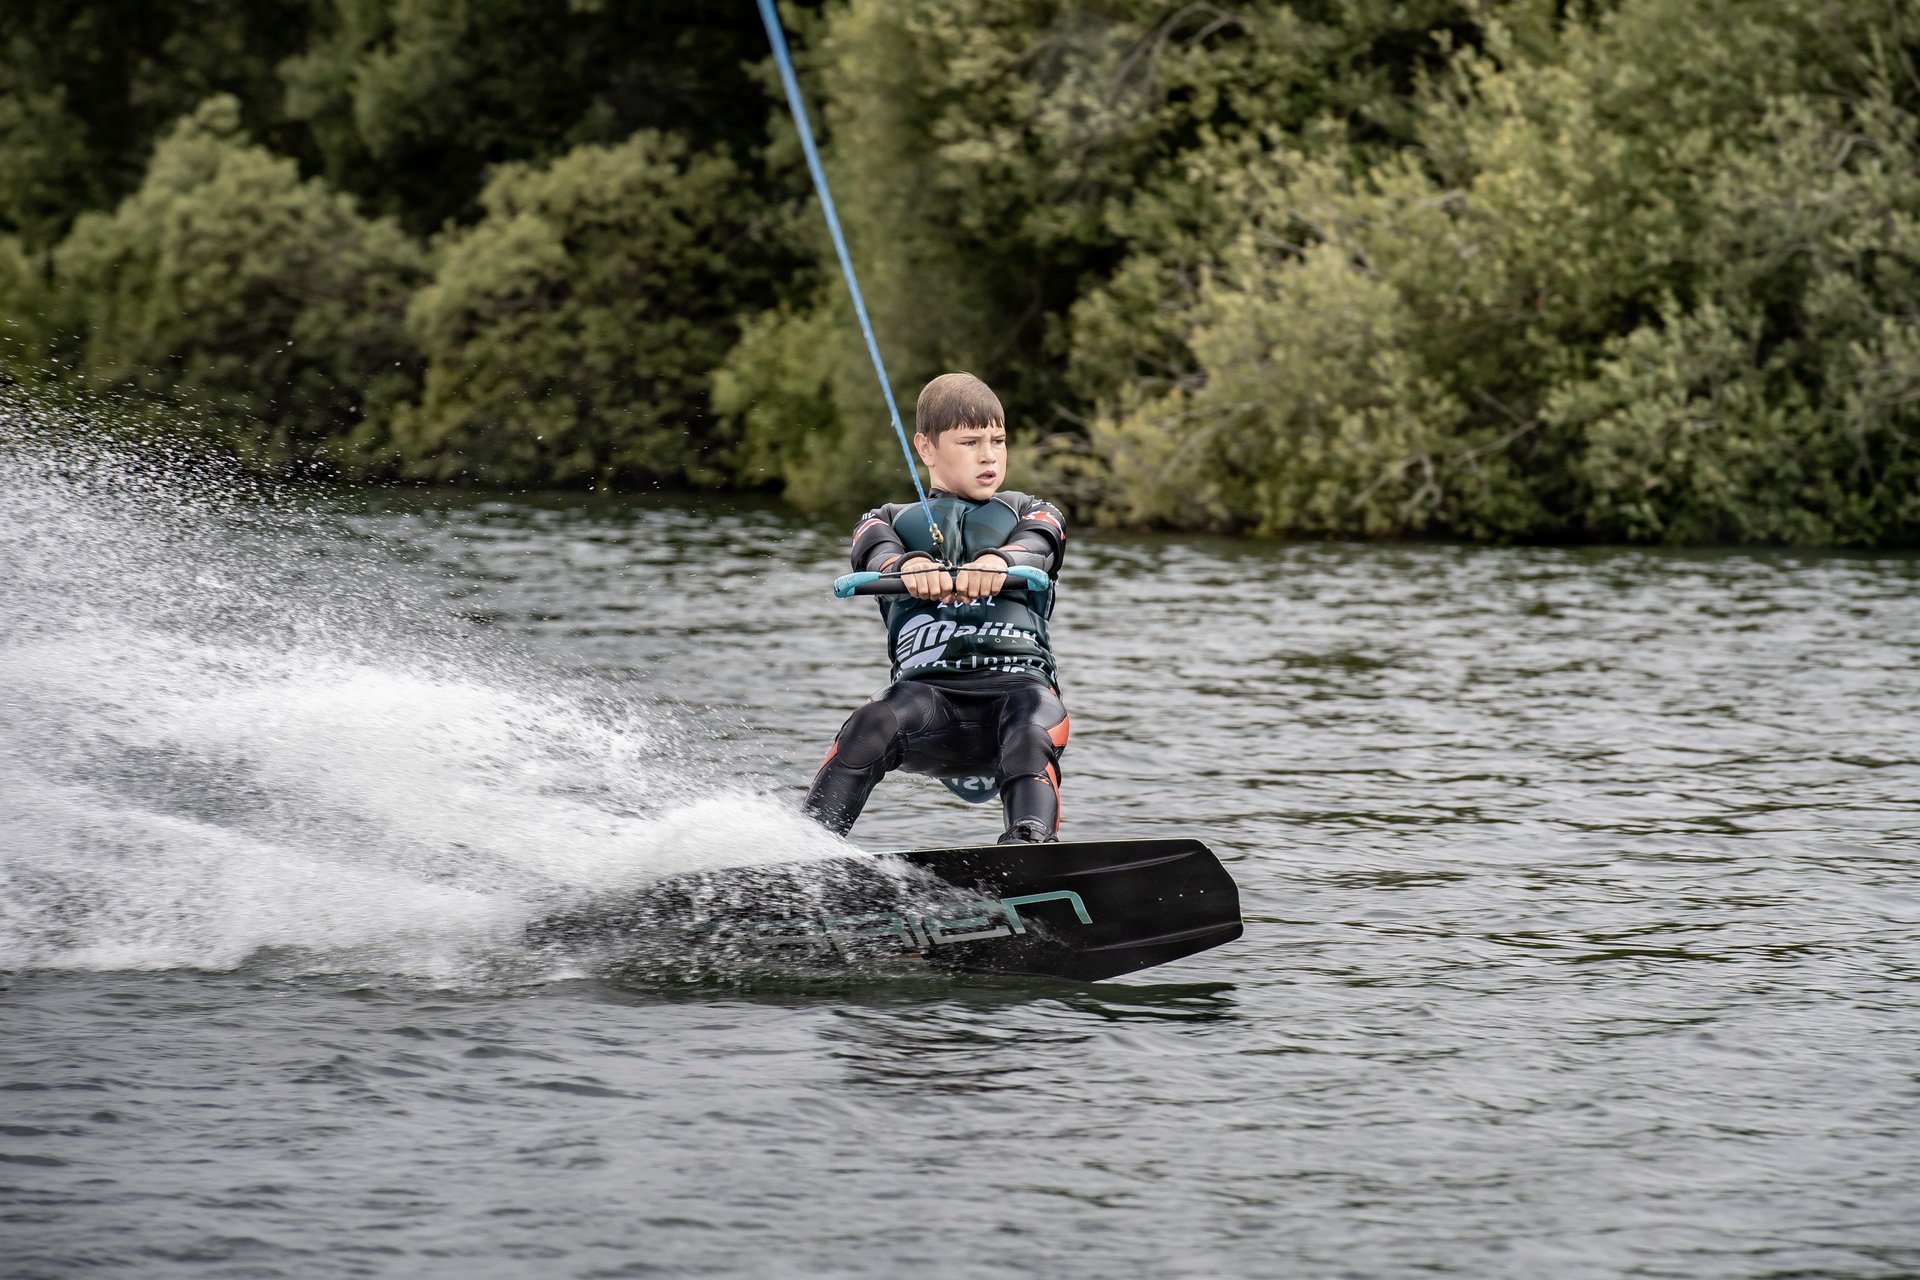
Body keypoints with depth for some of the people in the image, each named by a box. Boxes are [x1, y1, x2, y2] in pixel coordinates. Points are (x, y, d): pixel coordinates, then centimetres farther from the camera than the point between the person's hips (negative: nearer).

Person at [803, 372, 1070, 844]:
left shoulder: (1031, 515, 24)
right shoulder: (890, 521, 23)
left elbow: (1037, 548, -2)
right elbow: (880, 556, -2)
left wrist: (1000, 561, -28)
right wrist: (909, 566, -29)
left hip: (1018, 680, 0)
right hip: (930, 686, 0)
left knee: (1034, 727, -34)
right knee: (872, 728, -31)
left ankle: (1031, 845, -52)